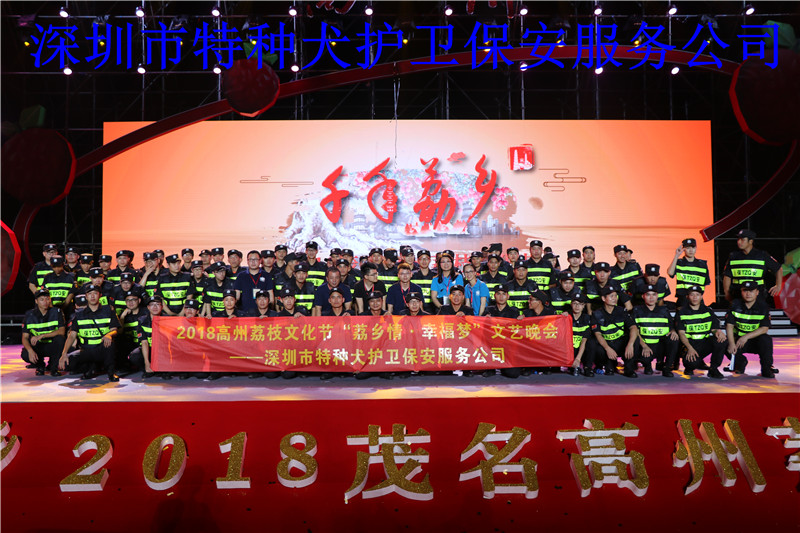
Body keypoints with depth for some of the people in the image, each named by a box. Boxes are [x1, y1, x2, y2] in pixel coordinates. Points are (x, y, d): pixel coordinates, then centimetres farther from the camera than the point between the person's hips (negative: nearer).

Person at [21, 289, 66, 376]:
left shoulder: (57, 312, -8)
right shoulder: (29, 315, -4)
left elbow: (61, 331, -19)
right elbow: (25, 338, -7)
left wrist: (41, 336, -30)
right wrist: (30, 351, -26)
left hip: (53, 346, -1)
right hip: (37, 346, 1)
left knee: (60, 339, -34)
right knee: (25, 355, -30)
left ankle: (53, 367, -11)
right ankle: (40, 365, 7)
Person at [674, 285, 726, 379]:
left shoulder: (708, 311, 11)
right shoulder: (681, 312, 1)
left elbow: (714, 329, 9)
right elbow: (681, 333, -5)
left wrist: (718, 331, -18)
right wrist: (690, 348, -22)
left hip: (706, 343, 3)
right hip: (690, 344, -3)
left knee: (723, 339, -28)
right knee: (691, 362, -35)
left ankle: (713, 369, -11)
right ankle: (691, 366, 7)